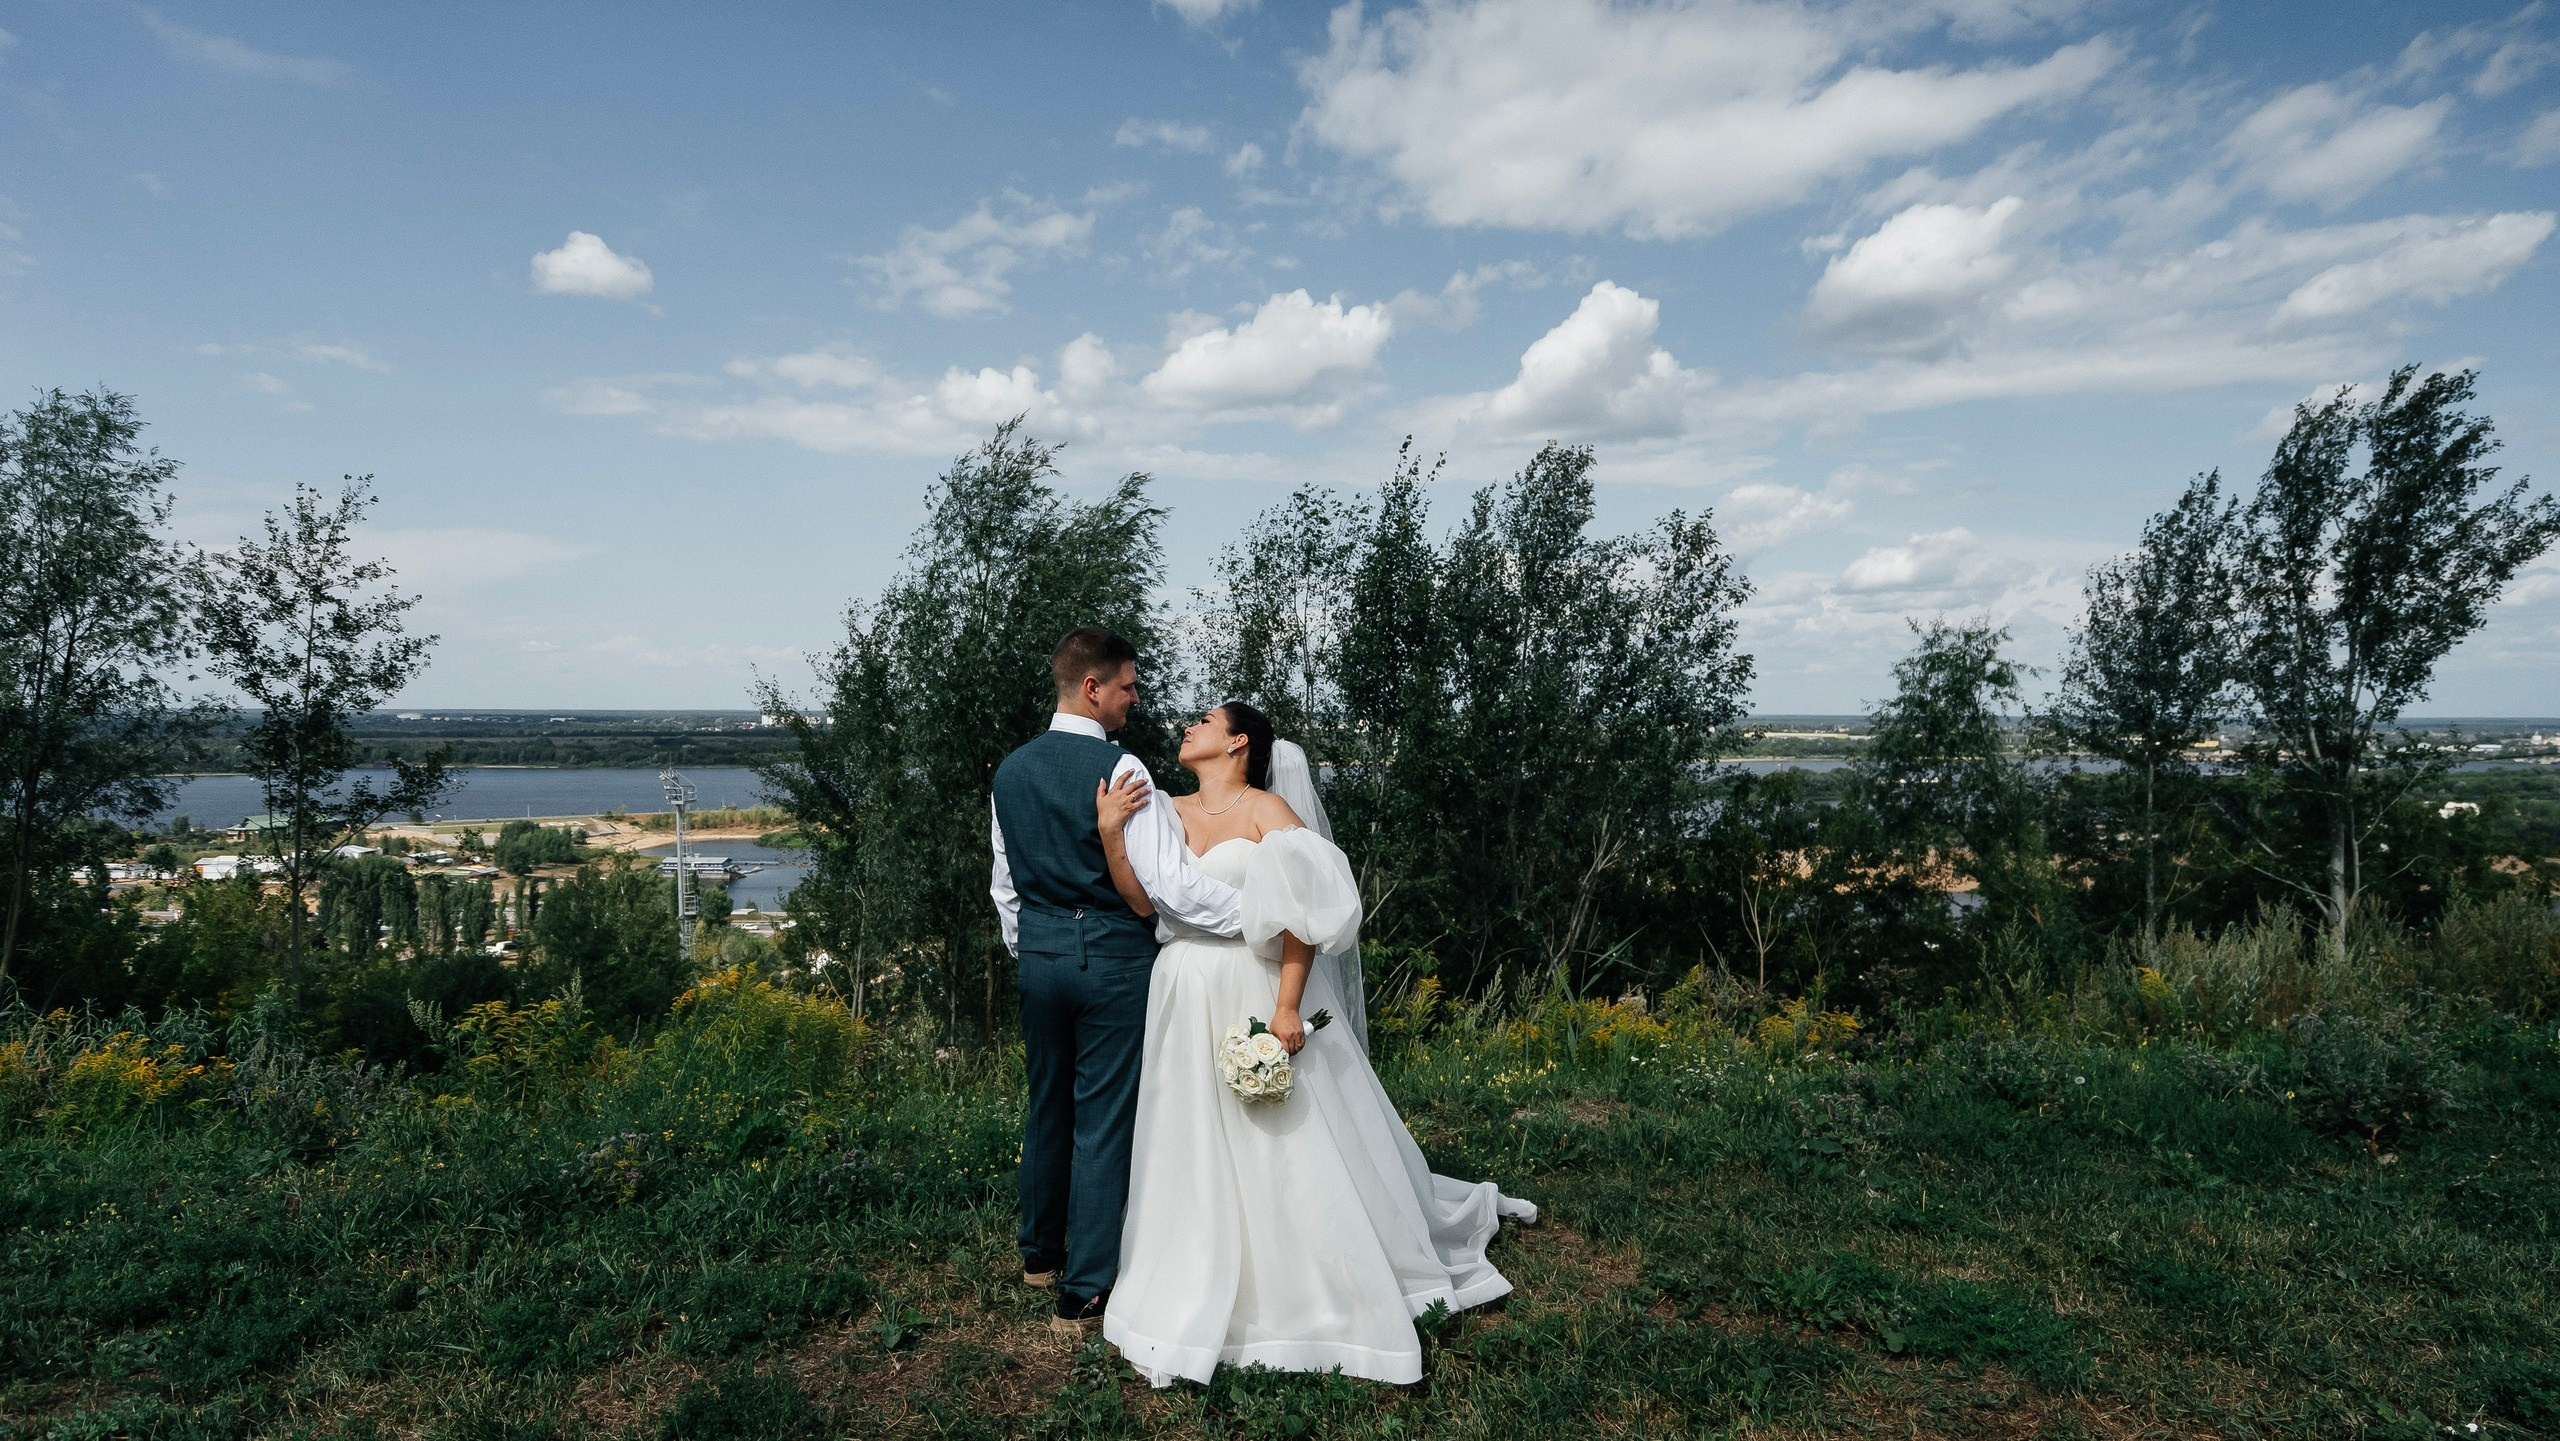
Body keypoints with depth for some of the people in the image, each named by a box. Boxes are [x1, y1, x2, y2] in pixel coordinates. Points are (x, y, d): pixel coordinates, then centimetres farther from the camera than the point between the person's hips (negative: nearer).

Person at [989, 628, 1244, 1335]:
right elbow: (1168, 884, -21)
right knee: (1103, 1120, 2)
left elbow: (1004, 883, 13)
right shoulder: (1119, 768, -17)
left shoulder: (1011, 770, 5)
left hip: (1039, 954, 7)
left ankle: (1040, 1252, 37)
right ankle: (1084, 1292, 11)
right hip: (1112, 958, -7)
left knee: (1047, 1105, 21)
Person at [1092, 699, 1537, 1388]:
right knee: (1194, 1154, 12)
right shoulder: (1168, 812, 9)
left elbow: (1305, 914, -14)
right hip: (1185, 1003, 5)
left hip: (1255, 995, -5)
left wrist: (1287, 1007, -21)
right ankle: (1197, 1298, 27)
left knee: (1285, 1148, 2)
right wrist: (1111, 833, -13)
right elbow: (1143, 901, -2)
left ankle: (1317, 1294, 19)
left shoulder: (1268, 809, -7)